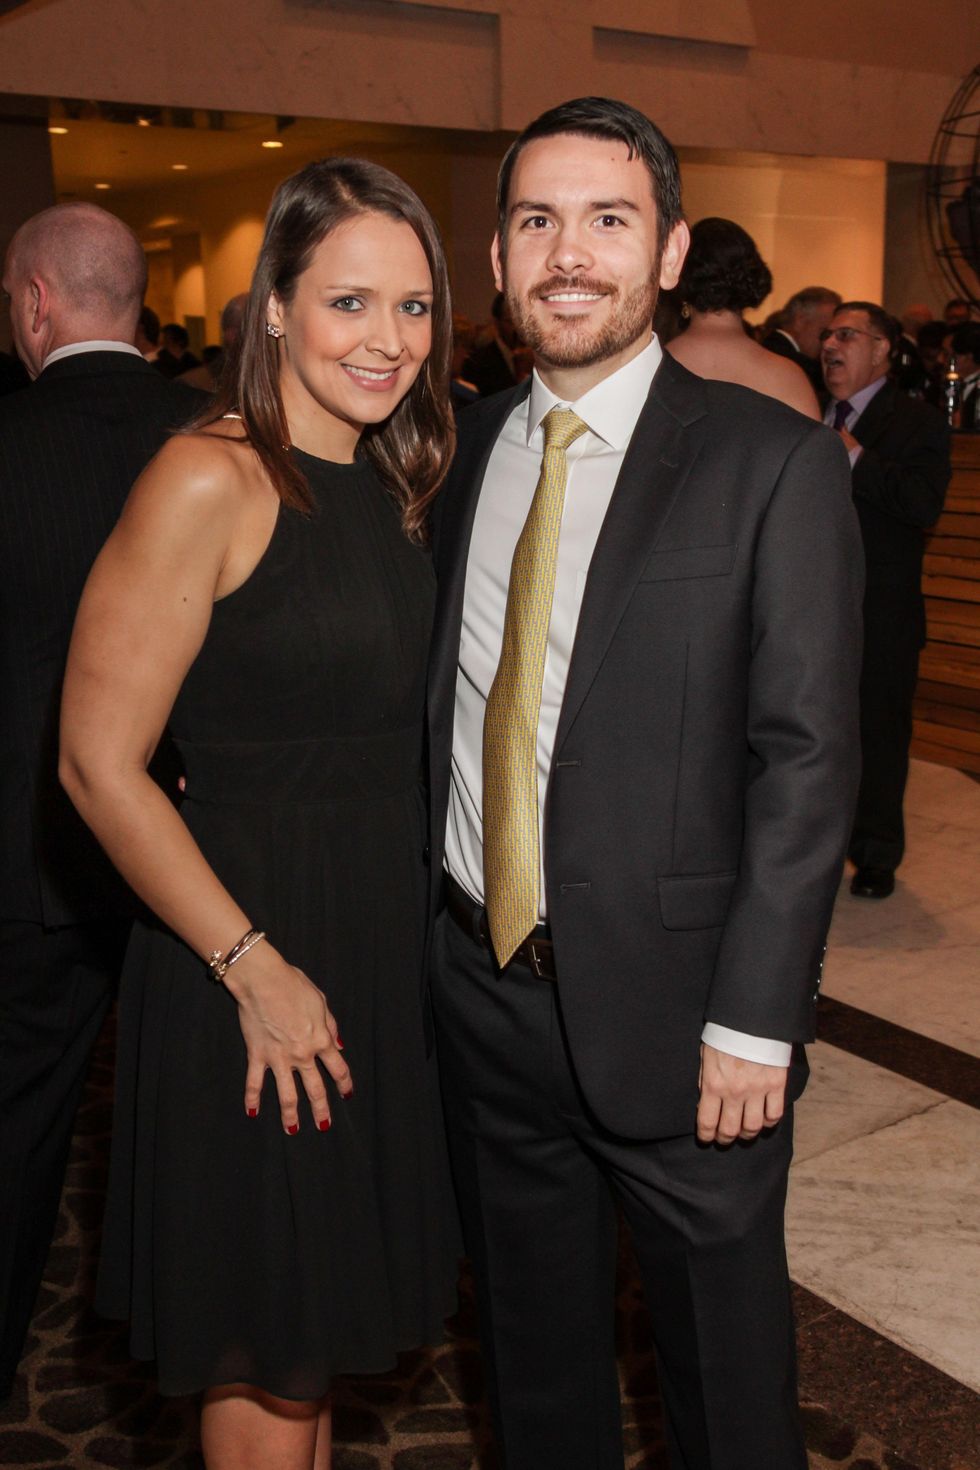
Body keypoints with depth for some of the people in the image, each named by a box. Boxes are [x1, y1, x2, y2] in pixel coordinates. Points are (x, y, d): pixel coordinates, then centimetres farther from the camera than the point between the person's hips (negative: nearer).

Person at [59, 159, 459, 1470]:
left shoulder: (390, 488, 7)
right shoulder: (210, 483, -17)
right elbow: (99, 763, -19)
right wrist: (256, 968, -17)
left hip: (384, 940, 7)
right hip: (250, 943, -7)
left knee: (326, 1301, 24)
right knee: (265, 1351, 11)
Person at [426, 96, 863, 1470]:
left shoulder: (773, 463, -10)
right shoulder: (463, 450, 6)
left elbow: (807, 761, -13)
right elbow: (438, 704, 9)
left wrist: (755, 1020, -15)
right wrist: (422, 925, 4)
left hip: (667, 1004, -4)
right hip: (482, 988, 5)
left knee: (723, 1355, 16)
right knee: (532, 1337, 23)